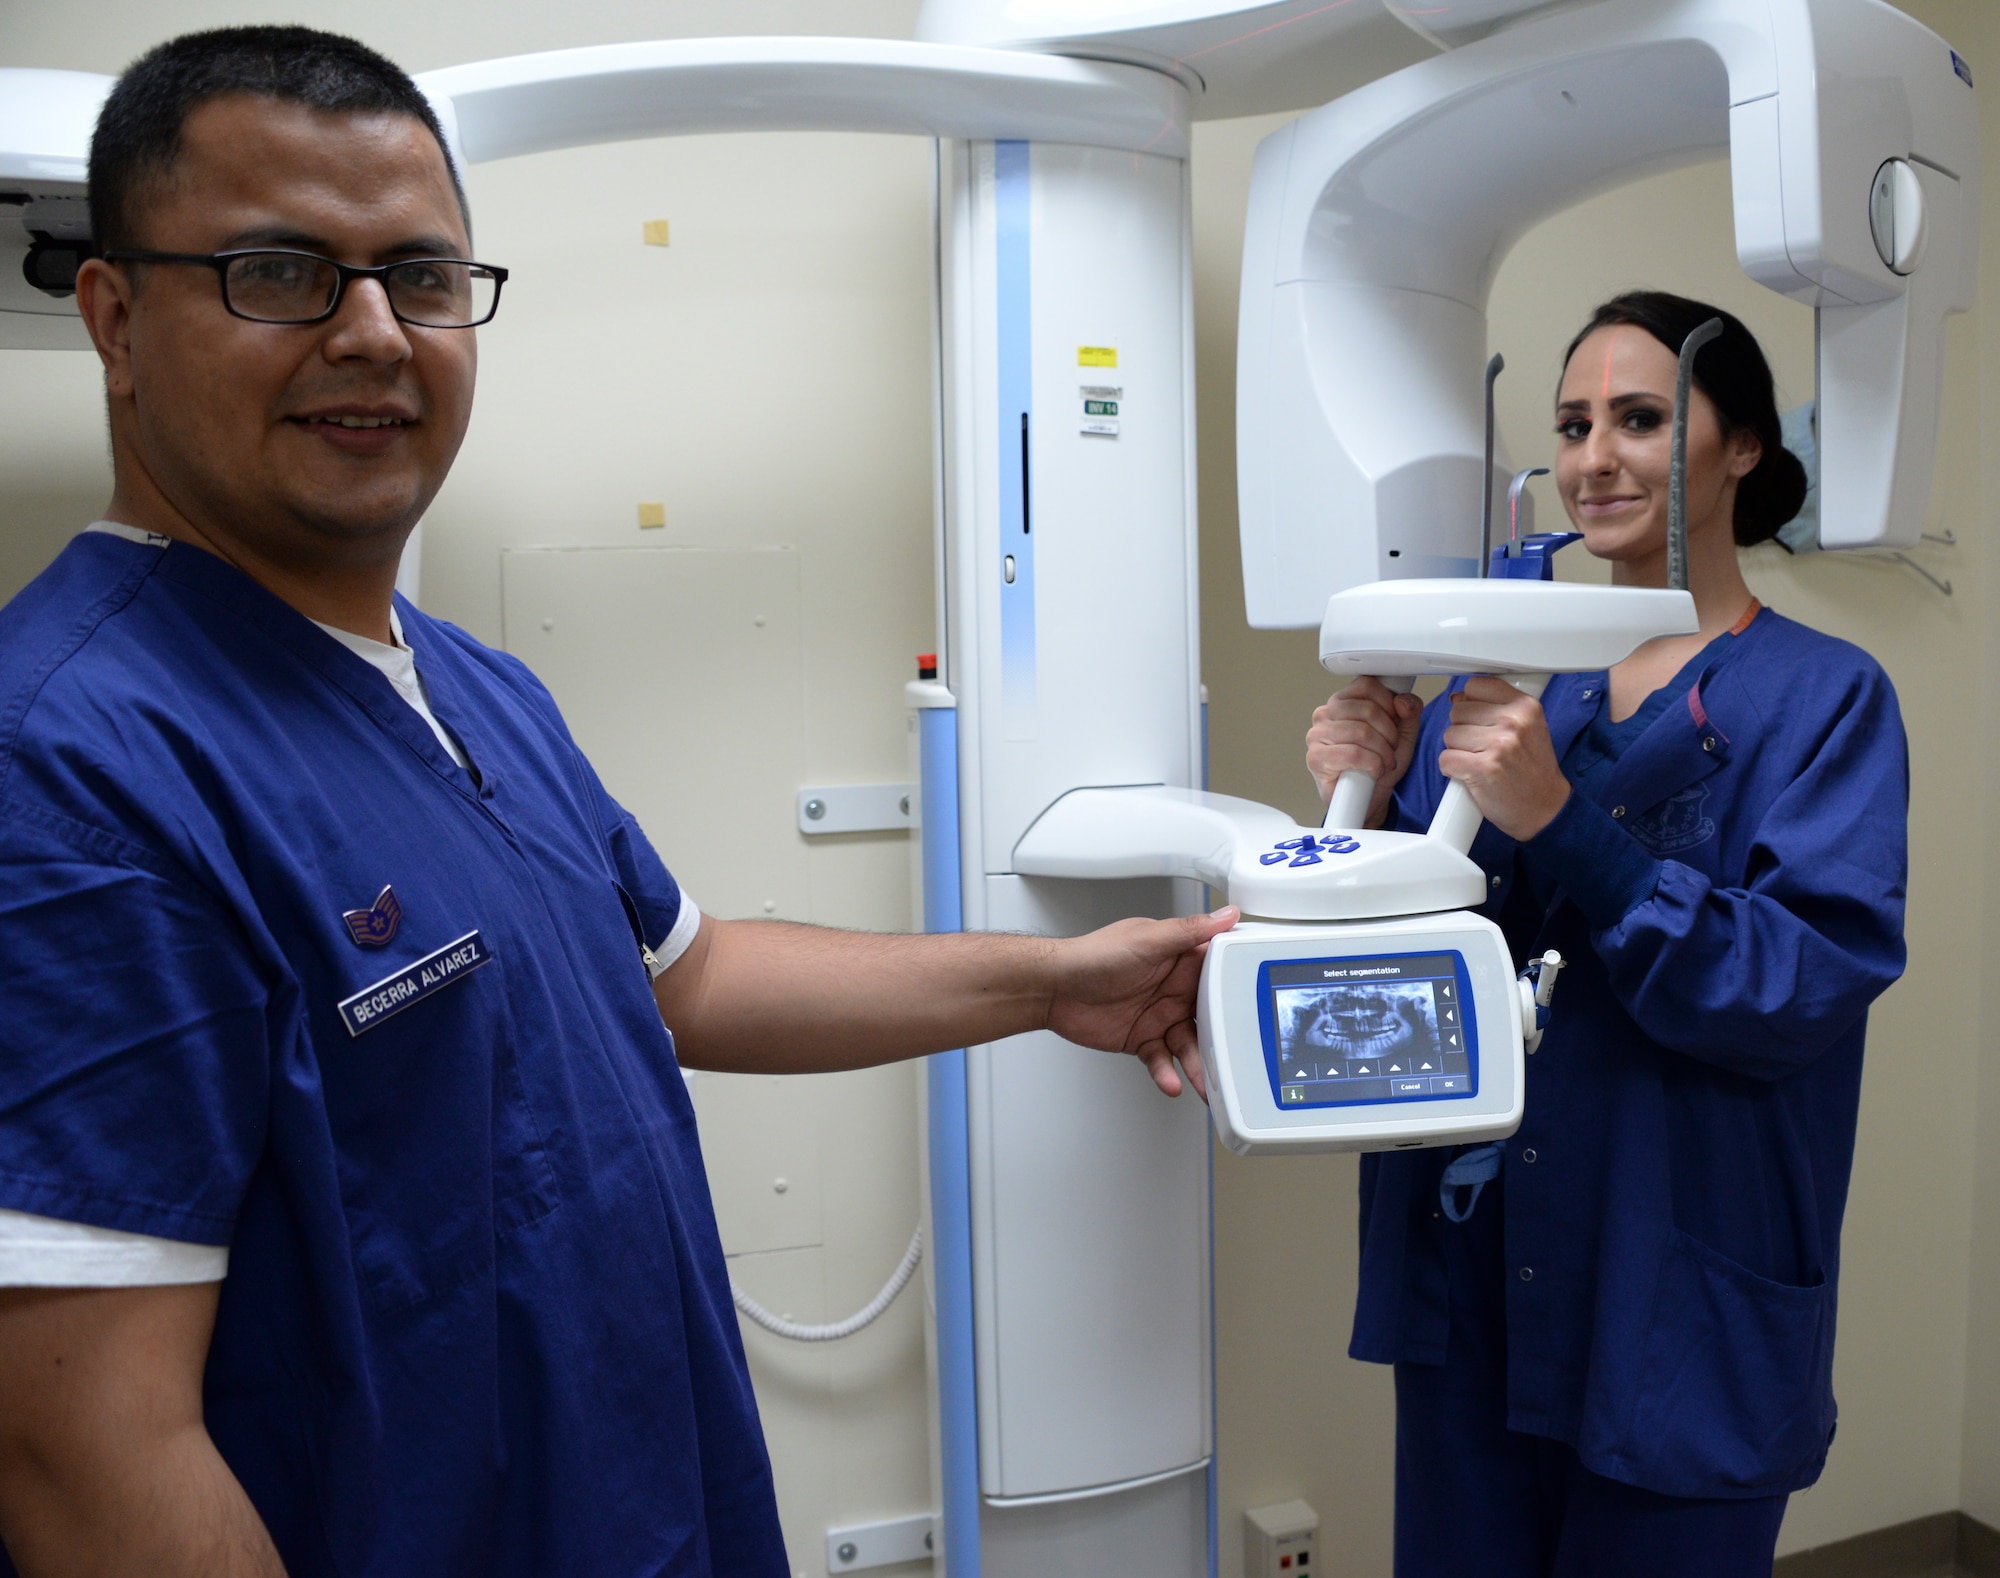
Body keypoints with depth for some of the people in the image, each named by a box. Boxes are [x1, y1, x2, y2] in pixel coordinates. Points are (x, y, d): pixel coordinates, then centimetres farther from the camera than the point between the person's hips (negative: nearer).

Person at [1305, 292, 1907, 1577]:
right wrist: (1371, 804, -13)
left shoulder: (1825, 697, -6)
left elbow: (1808, 991, -18)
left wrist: (1561, 820, -29)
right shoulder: (1503, 676, 5)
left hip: (1683, 1302, -3)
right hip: (1467, 1273, 4)